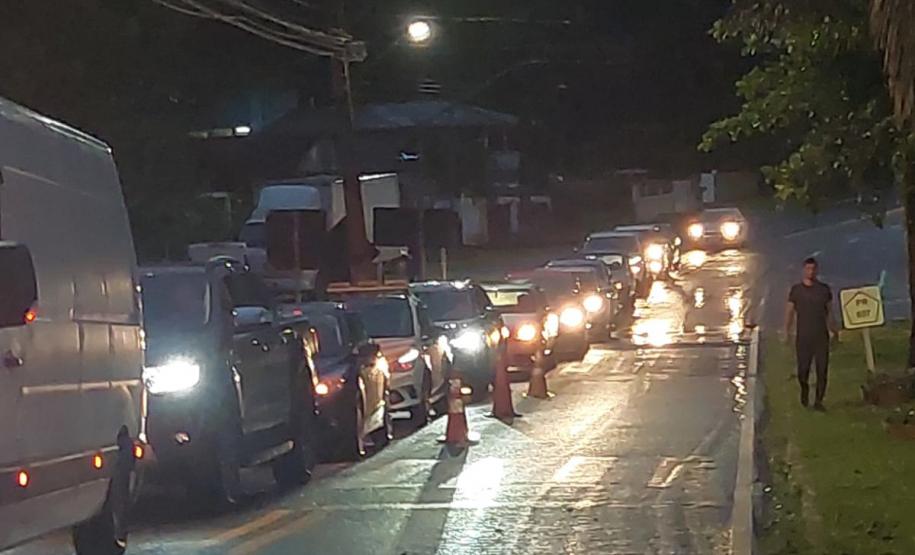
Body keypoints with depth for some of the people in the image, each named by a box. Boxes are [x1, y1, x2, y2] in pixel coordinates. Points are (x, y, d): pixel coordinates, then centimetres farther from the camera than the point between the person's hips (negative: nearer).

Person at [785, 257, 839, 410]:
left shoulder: (824, 289, 6)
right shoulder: (796, 290, 3)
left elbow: (829, 311, 14)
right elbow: (790, 311, 5)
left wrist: (833, 329, 10)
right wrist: (787, 330, -5)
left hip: (821, 336, 1)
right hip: (803, 336, -1)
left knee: (822, 369, -3)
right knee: (803, 369, 0)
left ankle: (818, 401, 3)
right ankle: (804, 389, 30)